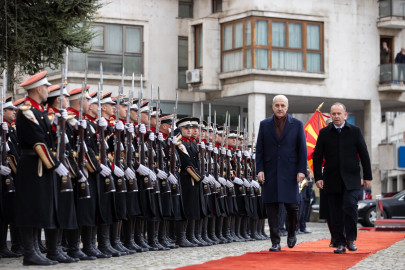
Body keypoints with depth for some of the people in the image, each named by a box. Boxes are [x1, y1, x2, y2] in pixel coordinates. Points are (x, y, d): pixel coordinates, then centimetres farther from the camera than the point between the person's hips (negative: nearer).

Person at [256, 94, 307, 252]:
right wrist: (260, 169, -3)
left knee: (292, 205, -3)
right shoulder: (264, 125, 9)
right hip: (270, 172, 1)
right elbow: (259, 149, 7)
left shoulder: (297, 125, 6)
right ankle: (275, 242, 3)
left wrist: (301, 170, -5)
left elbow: (302, 149, 3)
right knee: (272, 207, -1)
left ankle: (292, 233, 24)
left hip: (290, 172, -1)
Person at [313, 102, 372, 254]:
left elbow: (364, 155, 7)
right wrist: (318, 177, -2)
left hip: (351, 178, -1)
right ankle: (340, 243, 9)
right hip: (332, 179, 1)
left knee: (350, 205, -18)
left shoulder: (355, 131, 6)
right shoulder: (324, 133, 7)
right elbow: (317, 157, 7)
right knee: (336, 213, 1)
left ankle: (351, 238, -4)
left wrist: (368, 177, 4)